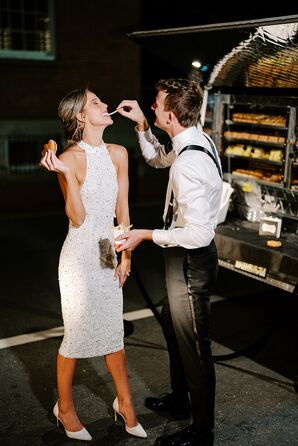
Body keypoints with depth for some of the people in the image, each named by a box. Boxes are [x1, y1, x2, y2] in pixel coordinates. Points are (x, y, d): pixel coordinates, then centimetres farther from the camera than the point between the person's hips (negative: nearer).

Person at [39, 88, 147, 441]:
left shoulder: (118, 154, 3)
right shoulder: (70, 159, -13)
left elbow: (122, 210, 7)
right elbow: (77, 217, -16)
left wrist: (125, 254, 6)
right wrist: (66, 174, -27)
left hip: (108, 253, 5)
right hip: (80, 256, -5)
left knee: (113, 332, 16)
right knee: (77, 335, 7)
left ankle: (125, 403, 33)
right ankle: (65, 408, 30)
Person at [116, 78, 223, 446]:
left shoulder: (188, 165, -30)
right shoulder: (198, 139, 0)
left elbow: (197, 234, -31)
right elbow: (158, 158, 21)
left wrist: (146, 235, -20)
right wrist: (141, 126, 8)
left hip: (189, 262, -10)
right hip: (186, 259, 10)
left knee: (193, 346, 6)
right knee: (172, 327, 27)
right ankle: (179, 400, 49)